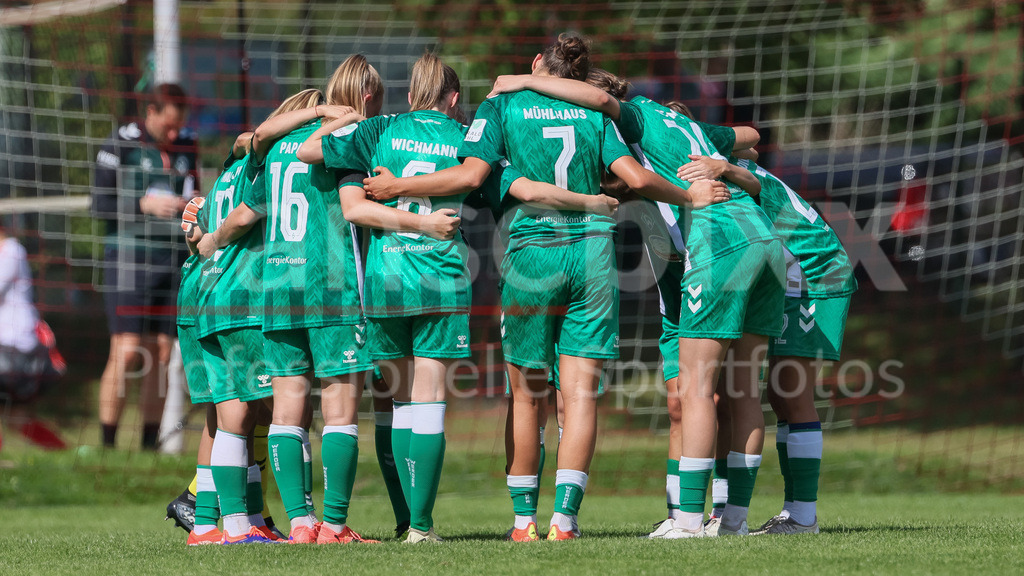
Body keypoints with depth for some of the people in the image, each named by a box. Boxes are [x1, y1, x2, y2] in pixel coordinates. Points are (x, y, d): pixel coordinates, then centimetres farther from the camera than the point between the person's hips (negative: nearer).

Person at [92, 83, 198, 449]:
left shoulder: (186, 146, 12)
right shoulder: (122, 145, -4)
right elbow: (100, 205, -4)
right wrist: (145, 204, -16)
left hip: (173, 261, 5)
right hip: (129, 256, -5)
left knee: (161, 357, 2)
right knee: (126, 353, -11)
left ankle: (150, 446, 7)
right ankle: (107, 444, -5)